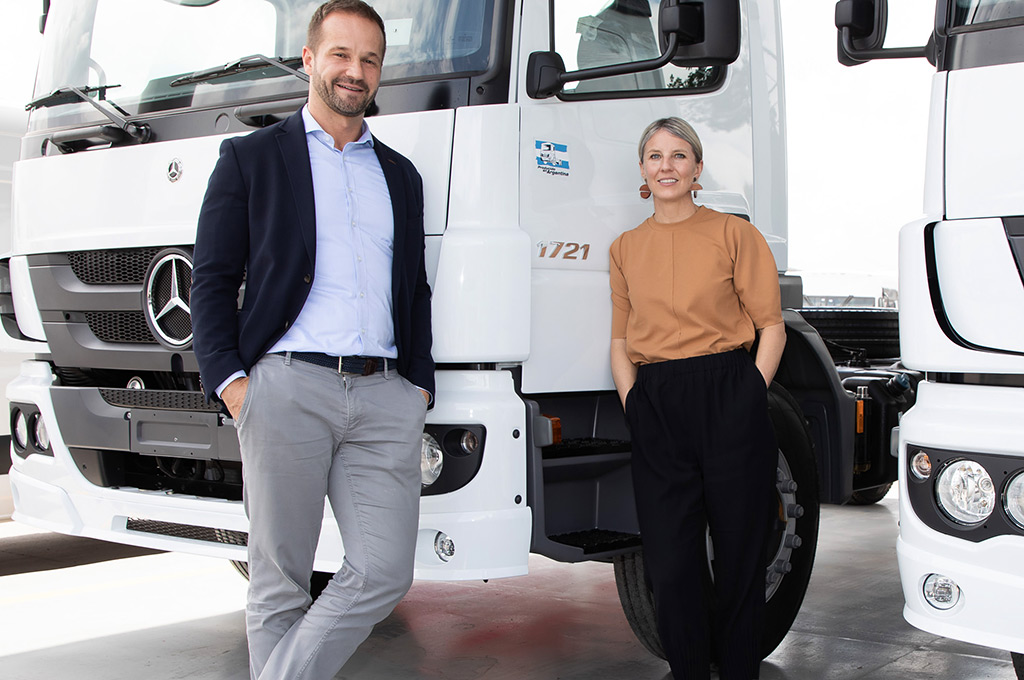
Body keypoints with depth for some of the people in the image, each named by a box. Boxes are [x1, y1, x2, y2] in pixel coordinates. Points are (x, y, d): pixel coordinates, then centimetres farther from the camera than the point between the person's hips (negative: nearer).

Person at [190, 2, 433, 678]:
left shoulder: (401, 175, 22)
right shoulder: (252, 157, 11)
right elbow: (213, 279, 6)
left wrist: (420, 384, 11)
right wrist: (230, 380, -7)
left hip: (385, 395, 4)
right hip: (288, 387, -3)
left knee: (385, 572, -5)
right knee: (281, 583, 1)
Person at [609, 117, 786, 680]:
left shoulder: (734, 234, 4)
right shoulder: (626, 249, 14)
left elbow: (771, 326, 3)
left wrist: (749, 396, -7)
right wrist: (632, 403, 3)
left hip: (729, 405, -2)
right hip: (655, 413, 3)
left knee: (740, 556, 4)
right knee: (669, 565, 1)